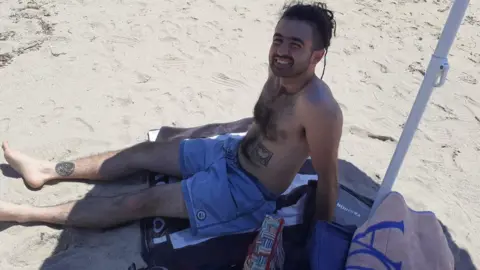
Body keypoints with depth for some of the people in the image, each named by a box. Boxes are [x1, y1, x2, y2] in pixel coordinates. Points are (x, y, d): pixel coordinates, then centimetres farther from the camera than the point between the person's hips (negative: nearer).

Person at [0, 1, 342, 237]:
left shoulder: (319, 108, -31)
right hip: (231, 152, 8)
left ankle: (28, 213, 6)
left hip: (247, 190, -8)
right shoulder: (280, 72, -4)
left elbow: (328, 179, -22)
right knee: (143, 152, 9)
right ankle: (46, 171, 26)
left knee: (143, 202, -6)